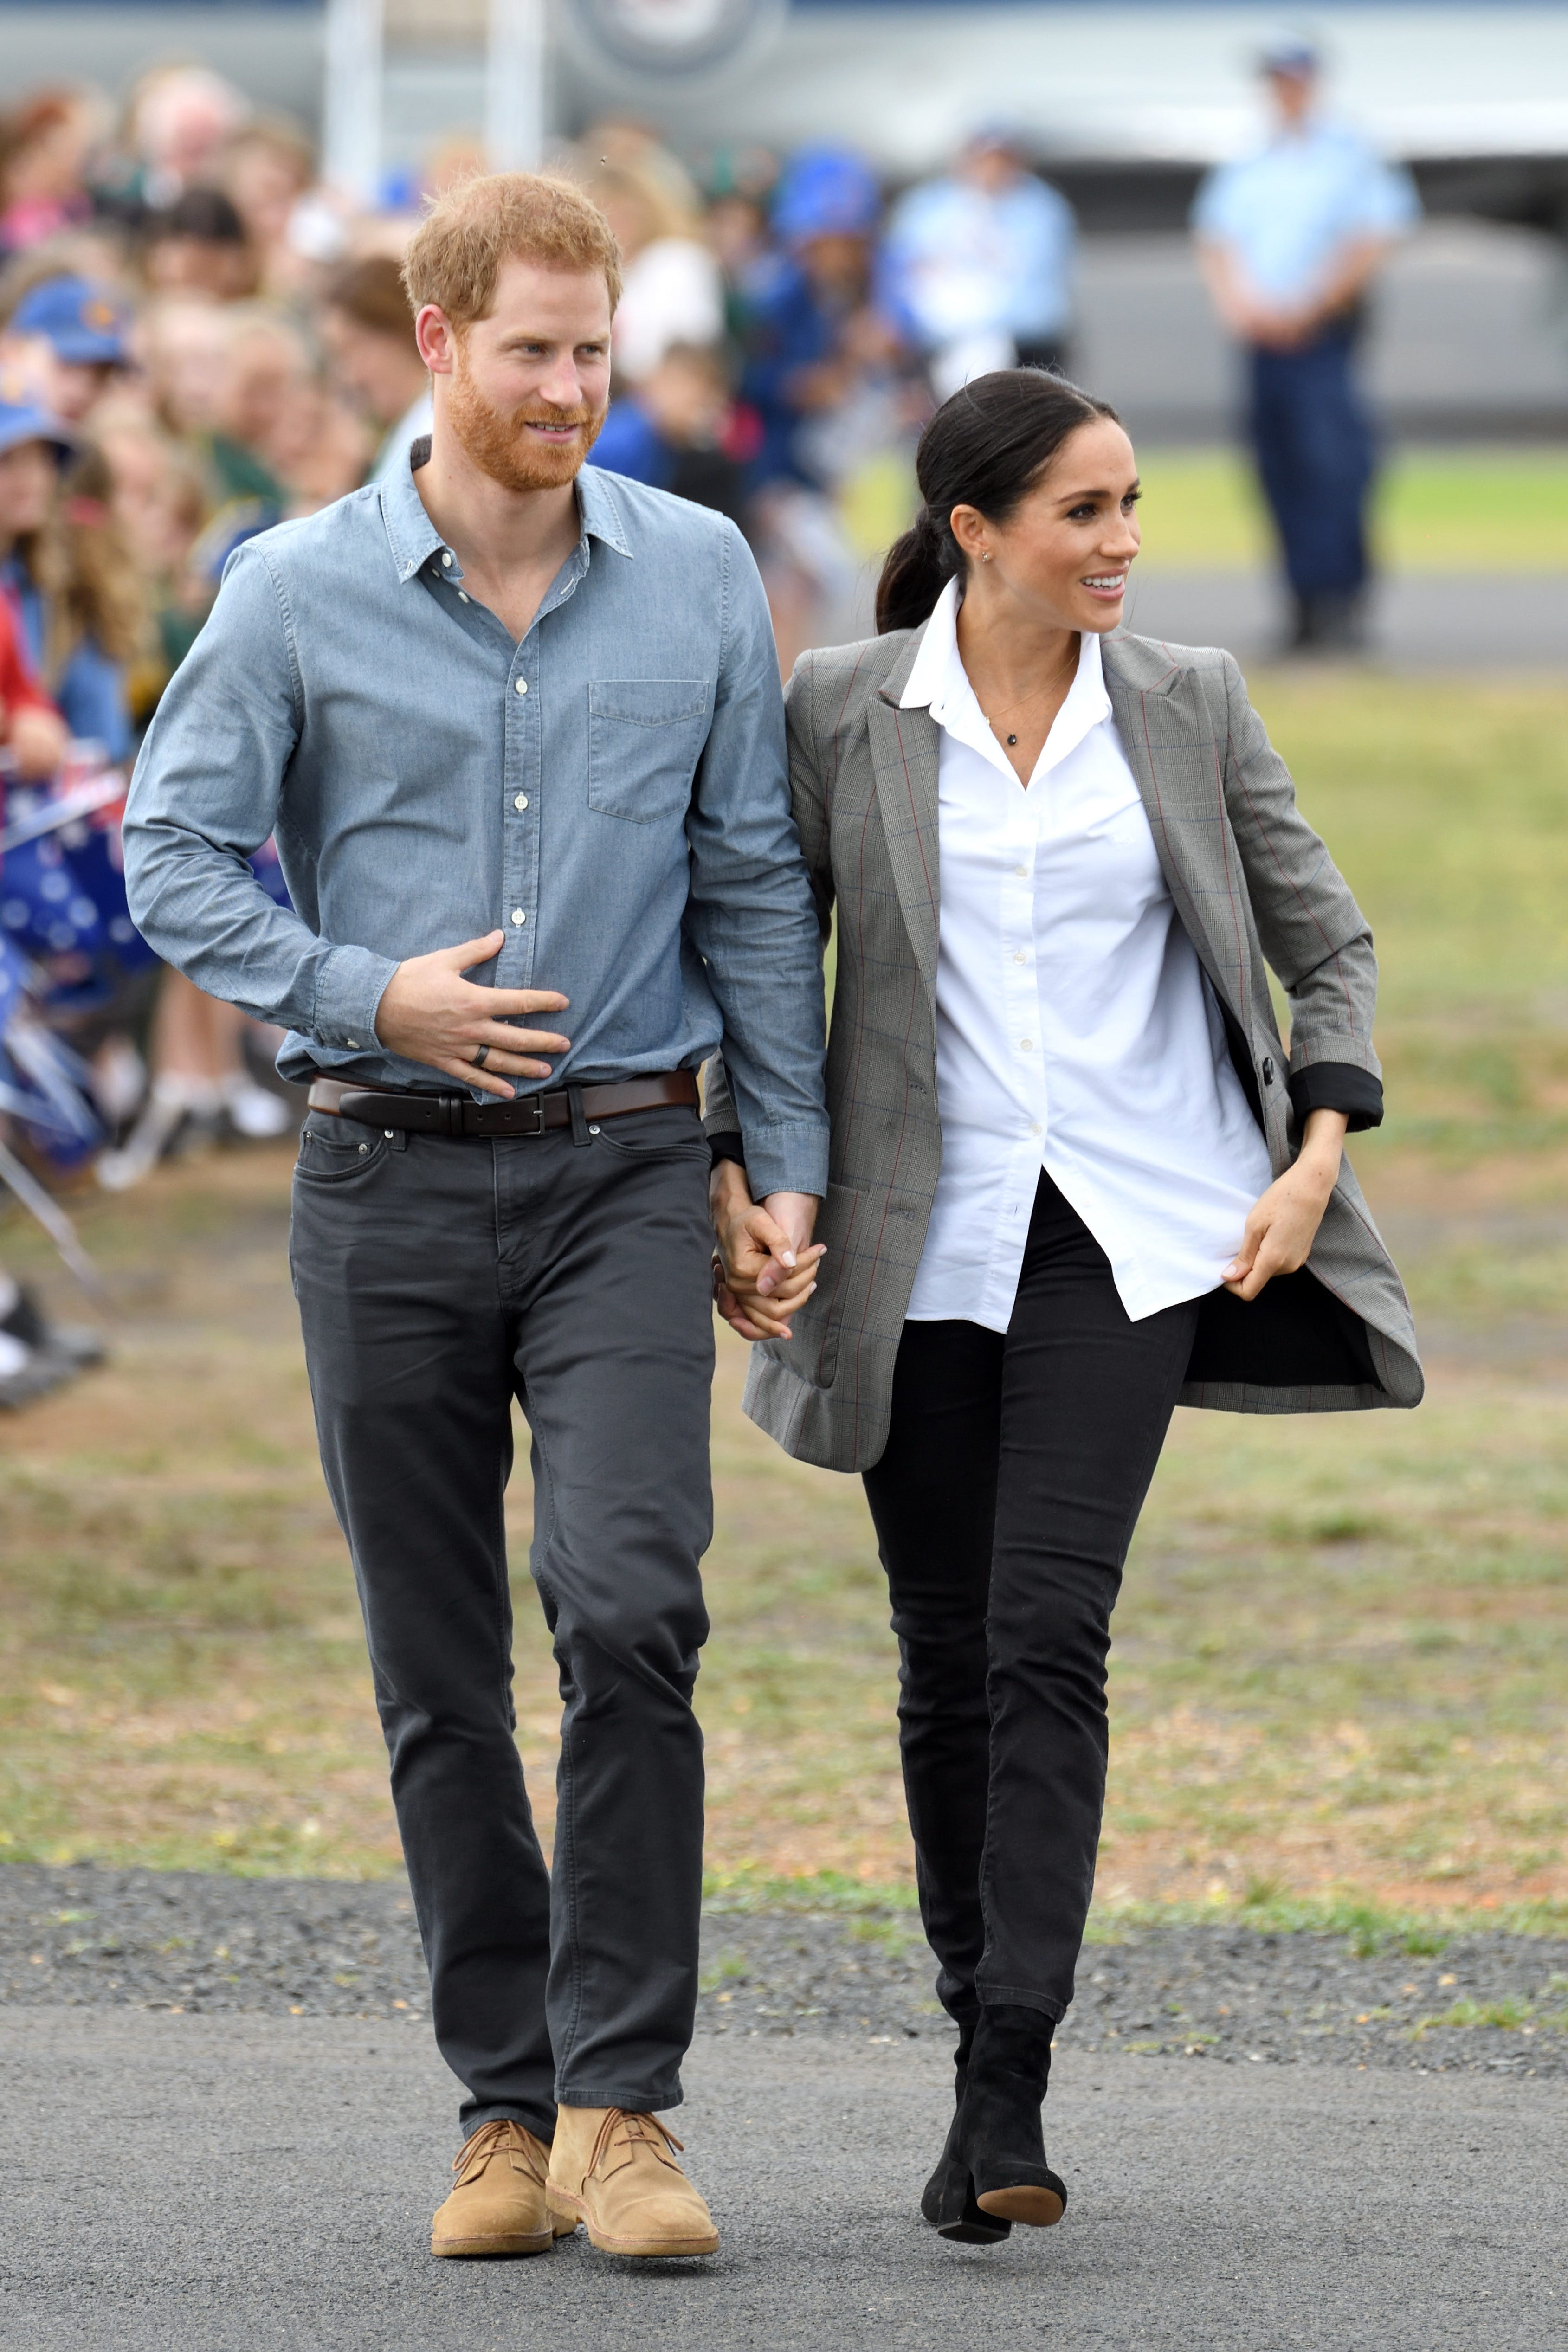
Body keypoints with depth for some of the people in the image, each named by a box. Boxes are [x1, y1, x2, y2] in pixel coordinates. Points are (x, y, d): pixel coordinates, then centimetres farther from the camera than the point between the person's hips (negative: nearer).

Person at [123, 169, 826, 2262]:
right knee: (438, 1676, 5)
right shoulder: (301, 594, -1)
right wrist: (365, 995, -10)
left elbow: (756, 884, 9)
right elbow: (174, 852, 3)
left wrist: (791, 1161, 6)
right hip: (390, 1181, 1)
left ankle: (619, 2102, -12)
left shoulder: (700, 579, 4)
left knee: (630, 1603, -18)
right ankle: (508, 2110, 14)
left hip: (625, 1168, -1)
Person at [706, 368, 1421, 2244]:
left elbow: (1326, 946, 11)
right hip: (923, 1243, 1)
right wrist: (733, 1190, -3)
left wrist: (1312, 1164, -2)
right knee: (946, 1662, 6)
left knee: (1046, 1631, -14)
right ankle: (977, 2047, 21)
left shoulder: (1189, 706, 3)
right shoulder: (842, 714, 0)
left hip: (1136, 1231, -1)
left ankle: (1007, 2098, -18)